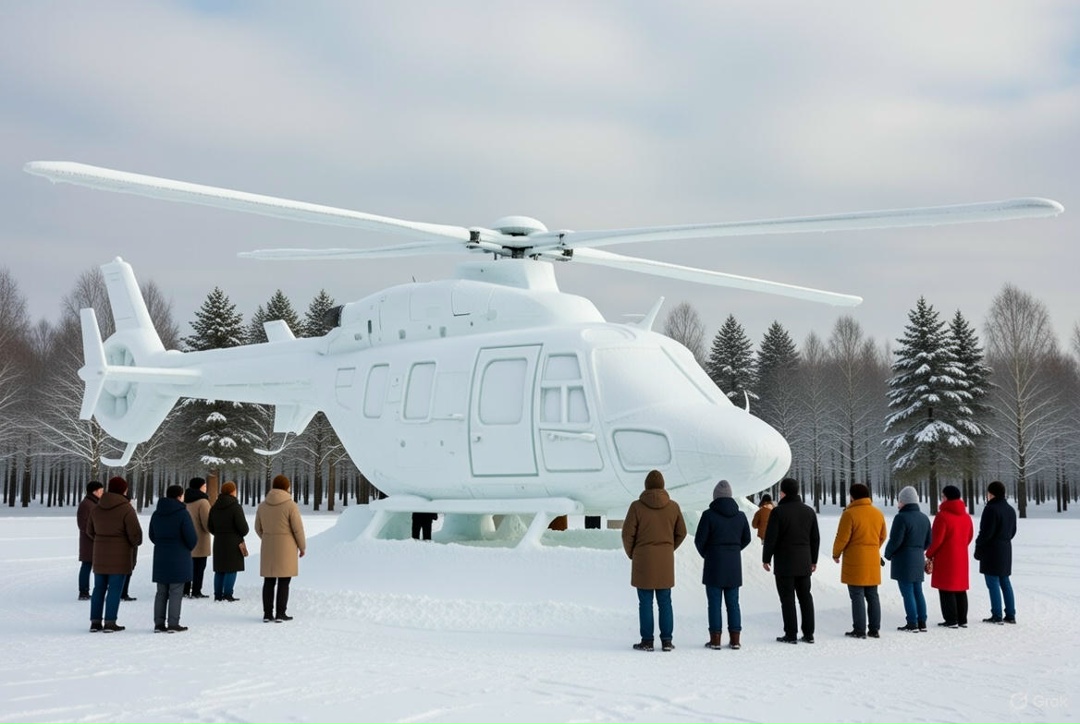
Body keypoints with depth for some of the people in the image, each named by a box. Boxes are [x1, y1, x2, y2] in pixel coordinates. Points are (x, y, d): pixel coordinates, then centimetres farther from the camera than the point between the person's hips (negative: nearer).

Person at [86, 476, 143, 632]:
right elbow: (135, 533, -15)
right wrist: (135, 543, 7)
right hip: (119, 555, -6)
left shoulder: (97, 508, 7)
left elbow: (90, 530, 15)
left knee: (99, 588, 11)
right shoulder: (126, 509, -13)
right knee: (115, 589, -2)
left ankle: (95, 622, 12)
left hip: (100, 554, 6)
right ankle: (110, 622, -3)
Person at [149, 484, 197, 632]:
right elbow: (192, 538, -14)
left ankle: (159, 624, 11)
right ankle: (173, 624, -2)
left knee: (161, 592, 11)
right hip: (179, 559, -6)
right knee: (176, 593, -1)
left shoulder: (156, 514, 7)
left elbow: (152, 536, 14)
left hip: (160, 559, 6)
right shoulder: (182, 513, -13)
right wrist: (189, 548, 7)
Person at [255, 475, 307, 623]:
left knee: (269, 581, 9)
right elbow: (298, 528, -11)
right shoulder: (290, 505, -12)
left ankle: (267, 614, 7)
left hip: (268, 548, 4)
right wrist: (302, 547, 2)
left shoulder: (263, 505, 3)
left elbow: (258, 528, 11)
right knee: (283, 582, 1)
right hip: (286, 548, -4)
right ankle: (280, 614, 0)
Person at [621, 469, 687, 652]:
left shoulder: (637, 506, -9)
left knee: (646, 602, 2)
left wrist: (631, 554, 9)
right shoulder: (673, 506, 0)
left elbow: (627, 534, -7)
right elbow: (681, 533, 7)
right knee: (665, 602, 9)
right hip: (666, 561, 3)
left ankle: (647, 641, 3)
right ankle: (666, 641, 8)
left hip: (643, 560, -2)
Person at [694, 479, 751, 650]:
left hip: (714, 565, -4)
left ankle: (715, 639, 0)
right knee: (733, 602, 9)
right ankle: (735, 639, 8)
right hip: (734, 564, 4)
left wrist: (705, 554, 10)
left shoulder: (709, 515, -11)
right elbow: (747, 538, 11)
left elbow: (699, 540, -9)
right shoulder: (740, 515, 2)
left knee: (715, 603, 1)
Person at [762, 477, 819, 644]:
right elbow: (815, 538, 12)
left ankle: (790, 634, -1)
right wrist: (814, 560, 20)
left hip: (784, 562, -5)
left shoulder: (778, 512, -11)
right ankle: (808, 634, 10)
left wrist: (766, 559, -2)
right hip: (804, 563, 5)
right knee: (805, 597, 10)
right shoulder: (809, 511, 7)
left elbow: (770, 538, -12)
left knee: (787, 598, -1)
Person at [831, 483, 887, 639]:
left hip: (855, 561, -6)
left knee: (857, 596, -2)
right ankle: (874, 629, 13)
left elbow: (842, 538, -12)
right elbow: (882, 537, 16)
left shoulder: (850, 514, -13)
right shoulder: (878, 514, 8)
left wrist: (836, 554, 4)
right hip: (873, 561, 6)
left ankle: (859, 630, -2)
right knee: (872, 596, 11)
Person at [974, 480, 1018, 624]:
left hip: (991, 550, -8)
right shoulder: (1010, 510, 12)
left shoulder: (991, 509, -16)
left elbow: (986, 532, -18)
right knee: (1005, 582, 12)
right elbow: (1013, 531, 18)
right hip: (1006, 550, 8)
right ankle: (1010, 615, 13)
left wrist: (978, 548, -8)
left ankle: (997, 616, -6)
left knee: (993, 583, -5)